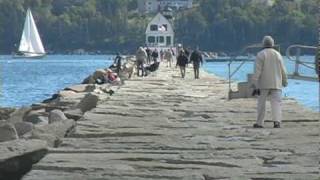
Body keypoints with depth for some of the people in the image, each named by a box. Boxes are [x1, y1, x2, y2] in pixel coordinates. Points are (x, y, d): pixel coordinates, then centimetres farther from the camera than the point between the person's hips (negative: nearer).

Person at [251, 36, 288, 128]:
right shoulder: (277, 54, 6)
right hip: (276, 84, 2)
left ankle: (259, 123, 13)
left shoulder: (260, 55, -5)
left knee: (261, 103, 8)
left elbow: (257, 71, -11)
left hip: (263, 84, -2)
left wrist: (254, 85, -11)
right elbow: (283, 70, 9)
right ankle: (277, 121, -21)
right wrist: (285, 81, 24)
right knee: (276, 102, -2)